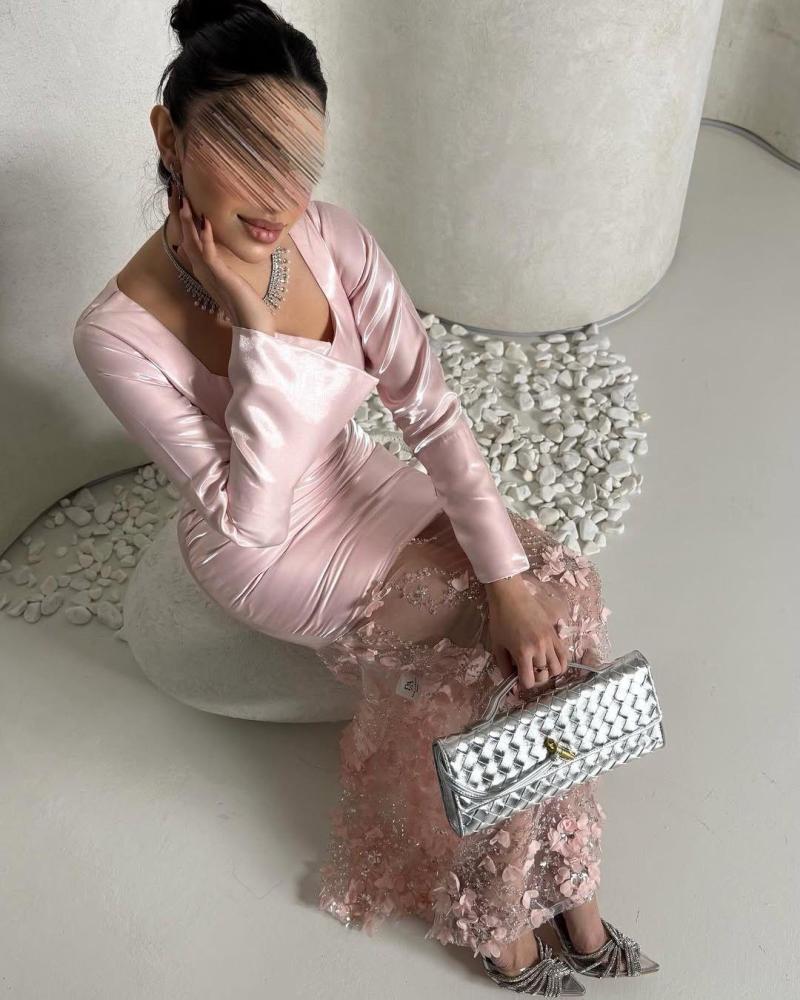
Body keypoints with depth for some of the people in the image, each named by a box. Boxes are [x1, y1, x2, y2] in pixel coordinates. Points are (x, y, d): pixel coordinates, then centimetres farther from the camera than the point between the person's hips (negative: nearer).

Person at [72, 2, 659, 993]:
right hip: (264, 553, -5)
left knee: (559, 586, -11)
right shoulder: (117, 334, -29)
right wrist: (255, 323, -36)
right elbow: (252, 515, -28)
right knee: (490, 654, -16)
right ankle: (492, 916, 12)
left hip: (355, 485, 5)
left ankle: (559, 883, 8)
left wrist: (508, 573, -24)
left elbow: (429, 409, -17)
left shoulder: (335, 239, -17)